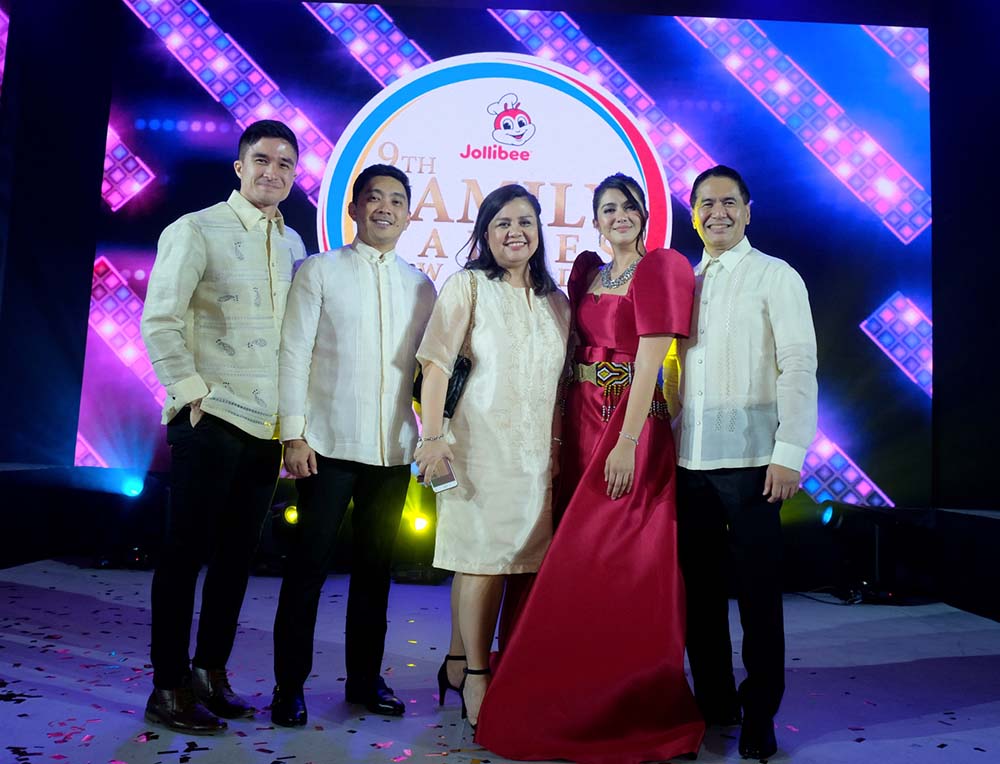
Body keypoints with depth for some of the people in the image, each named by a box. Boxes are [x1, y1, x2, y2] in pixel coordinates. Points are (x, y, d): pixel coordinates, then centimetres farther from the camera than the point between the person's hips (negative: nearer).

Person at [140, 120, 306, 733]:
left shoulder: (292, 244, 14)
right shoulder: (196, 230, -3)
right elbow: (159, 321, -8)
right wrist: (193, 394, -11)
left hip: (269, 426, 6)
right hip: (212, 422, -5)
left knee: (237, 556, 11)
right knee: (186, 554, 2)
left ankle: (211, 674, 25)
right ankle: (169, 688, 14)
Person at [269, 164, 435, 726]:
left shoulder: (420, 286, 12)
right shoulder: (320, 271, 3)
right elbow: (294, 354, -2)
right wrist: (294, 433, -9)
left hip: (393, 448, 3)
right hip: (330, 444, -3)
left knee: (376, 567, 12)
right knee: (309, 566, 3)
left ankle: (366, 678, 26)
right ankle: (290, 685, 16)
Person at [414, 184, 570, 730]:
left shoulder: (554, 301, 15)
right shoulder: (468, 286, 1)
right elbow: (436, 363, -7)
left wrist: (559, 448, 14)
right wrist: (433, 436, -15)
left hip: (535, 453, 5)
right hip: (479, 444, -5)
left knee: (519, 559, 7)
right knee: (482, 561, -2)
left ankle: (461, 661, 24)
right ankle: (477, 675, 12)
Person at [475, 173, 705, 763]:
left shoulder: (658, 270, -5)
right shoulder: (586, 270, 14)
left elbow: (649, 361, -13)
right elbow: (575, 347, 13)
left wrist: (627, 443, -20)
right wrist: (562, 424, 5)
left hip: (631, 423, -6)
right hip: (581, 419, 6)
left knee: (619, 561, -1)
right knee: (582, 558, 12)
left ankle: (626, 710, 16)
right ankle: (581, 696, 29)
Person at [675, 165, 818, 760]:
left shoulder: (776, 276, 0)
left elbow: (799, 366, -7)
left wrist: (790, 453, -14)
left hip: (750, 458, -5)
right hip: (691, 458, 5)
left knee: (758, 590, 1)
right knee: (701, 587, 12)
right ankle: (714, 701, 28)